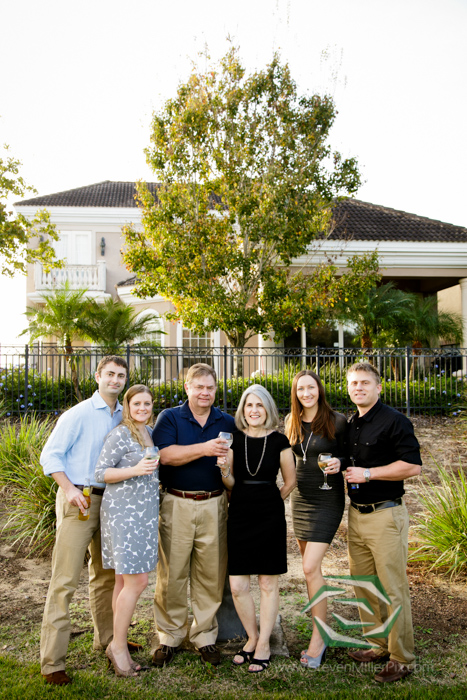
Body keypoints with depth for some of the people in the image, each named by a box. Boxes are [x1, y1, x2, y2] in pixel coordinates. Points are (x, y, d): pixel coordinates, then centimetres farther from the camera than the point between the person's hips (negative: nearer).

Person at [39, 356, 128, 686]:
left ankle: (107, 639, 35)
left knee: (107, 574, 18)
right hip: (78, 501, -6)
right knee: (65, 579, -5)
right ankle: (52, 661, 3)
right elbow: (50, 454, -8)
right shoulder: (79, 414, -7)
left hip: (110, 501, 7)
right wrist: (69, 489, -19)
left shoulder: (124, 417, 9)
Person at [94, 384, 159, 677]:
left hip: (145, 512, 7)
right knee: (137, 581, -8)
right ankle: (118, 646, 6)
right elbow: (101, 472, -12)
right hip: (123, 512, -7)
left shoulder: (151, 433, 14)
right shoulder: (120, 435, -10)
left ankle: (119, 643, 19)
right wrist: (135, 470, -22)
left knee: (125, 580, 11)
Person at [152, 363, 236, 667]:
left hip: (214, 505, 2)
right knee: (172, 573, 2)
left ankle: (205, 636, 22)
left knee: (211, 574, 6)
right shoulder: (169, 418, 3)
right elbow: (166, 454, -13)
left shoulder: (227, 423, 11)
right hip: (177, 504, -2)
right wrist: (204, 449, -21)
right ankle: (170, 636, 20)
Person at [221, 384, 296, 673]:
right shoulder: (234, 439, 3)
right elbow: (230, 483, 6)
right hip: (239, 515, 2)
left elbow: (290, 482, 7)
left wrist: (271, 503, 8)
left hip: (270, 516, -2)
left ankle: (264, 645, 21)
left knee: (269, 584, 6)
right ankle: (253, 638, 25)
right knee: (237, 586, 3)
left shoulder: (279, 441, -3)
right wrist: (224, 469, -13)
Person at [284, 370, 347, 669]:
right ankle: (321, 623, 28)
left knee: (311, 567, -12)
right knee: (311, 566, 13)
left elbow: (350, 456, -2)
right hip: (300, 498, 6)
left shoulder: (337, 421, -9)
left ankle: (319, 638, 0)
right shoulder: (292, 422, 6)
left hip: (328, 500, -6)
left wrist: (339, 462, -21)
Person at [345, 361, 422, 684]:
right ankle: (377, 645, 30)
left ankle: (402, 659, 11)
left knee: (393, 588, -2)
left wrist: (368, 473, -19)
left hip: (385, 514, -8)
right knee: (363, 585, 15)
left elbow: (413, 466, -18)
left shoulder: (394, 421, -11)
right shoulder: (351, 424, 13)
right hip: (357, 513, 8)